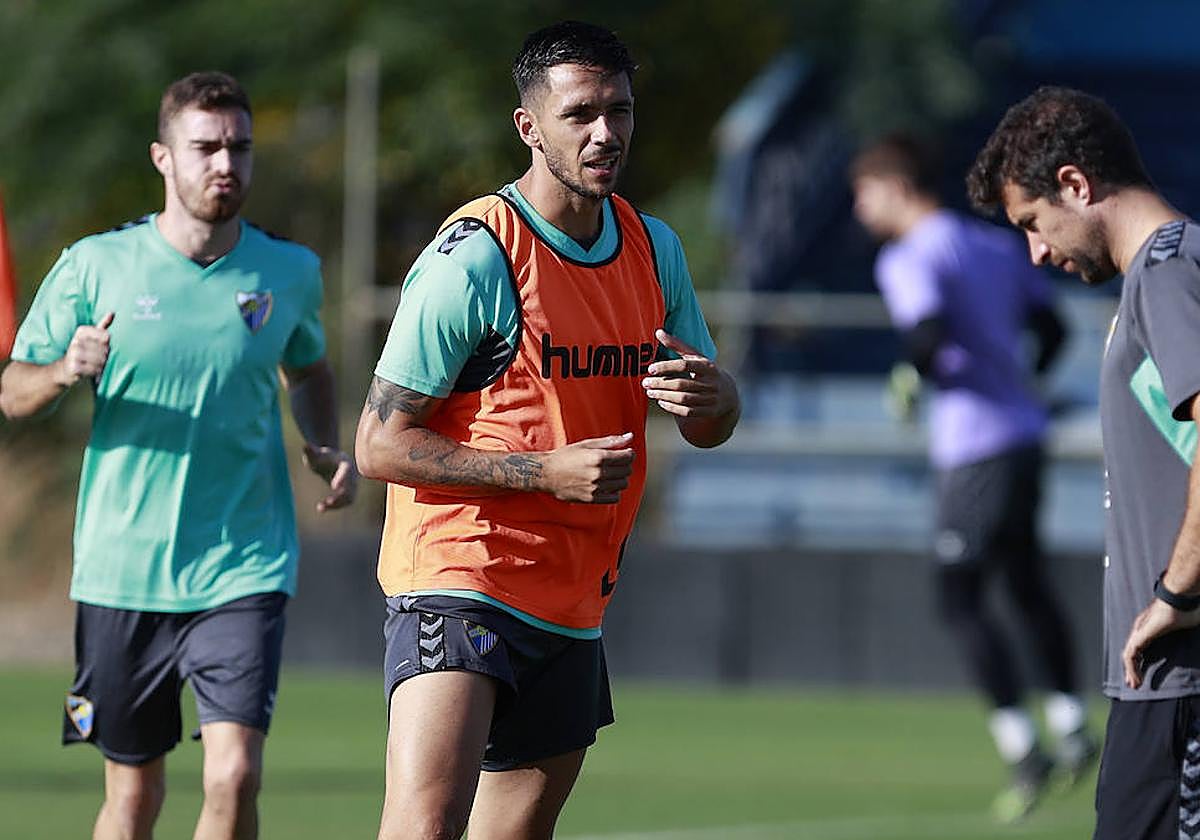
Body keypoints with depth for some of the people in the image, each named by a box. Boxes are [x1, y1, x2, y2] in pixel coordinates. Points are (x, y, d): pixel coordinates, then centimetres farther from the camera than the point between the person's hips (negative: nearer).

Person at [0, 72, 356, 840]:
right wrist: (67, 372, -18)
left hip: (244, 569, 0)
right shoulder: (95, 265, -2)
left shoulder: (291, 272, 3)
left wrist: (329, 450, 4)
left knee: (234, 775, -17)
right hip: (123, 569, 0)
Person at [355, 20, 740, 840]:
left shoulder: (655, 248, 10)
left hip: (573, 608, 7)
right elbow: (381, 444, -12)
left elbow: (708, 430, 18)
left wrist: (710, 394, -7)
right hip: (458, 580, -7)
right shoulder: (474, 257, -13)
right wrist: (547, 471, -20)